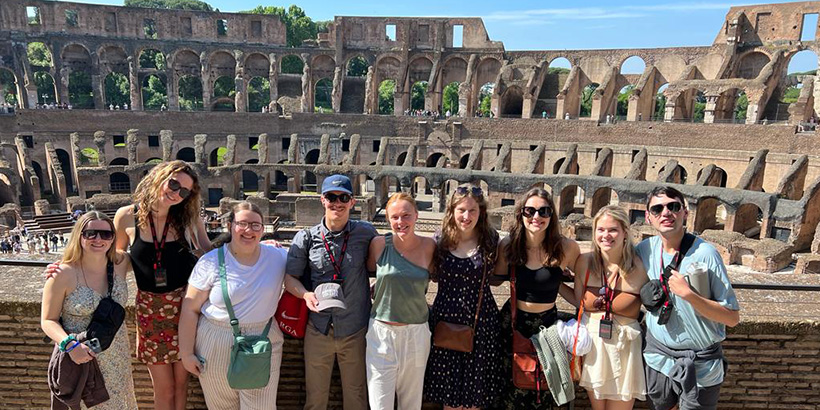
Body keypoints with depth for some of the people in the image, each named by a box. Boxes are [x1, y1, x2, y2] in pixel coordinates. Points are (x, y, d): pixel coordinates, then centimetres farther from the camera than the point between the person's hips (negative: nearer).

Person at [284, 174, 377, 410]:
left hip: (355, 331, 0)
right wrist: (306, 294, -18)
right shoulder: (306, 238, -3)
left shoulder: (366, 233, -3)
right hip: (318, 329, 0)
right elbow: (289, 277, 0)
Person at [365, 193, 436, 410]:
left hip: (416, 334, 1)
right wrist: (381, 289, -1)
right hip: (381, 333, -1)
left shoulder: (428, 246, -3)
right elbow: (368, 271, 11)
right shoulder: (379, 243, -6)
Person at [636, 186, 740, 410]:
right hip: (657, 357, 4)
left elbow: (732, 317, -15)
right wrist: (650, 296, -7)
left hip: (700, 365, -3)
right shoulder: (644, 249, -5)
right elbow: (637, 296, 13)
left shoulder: (705, 253, -16)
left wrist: (688, 294, -26)